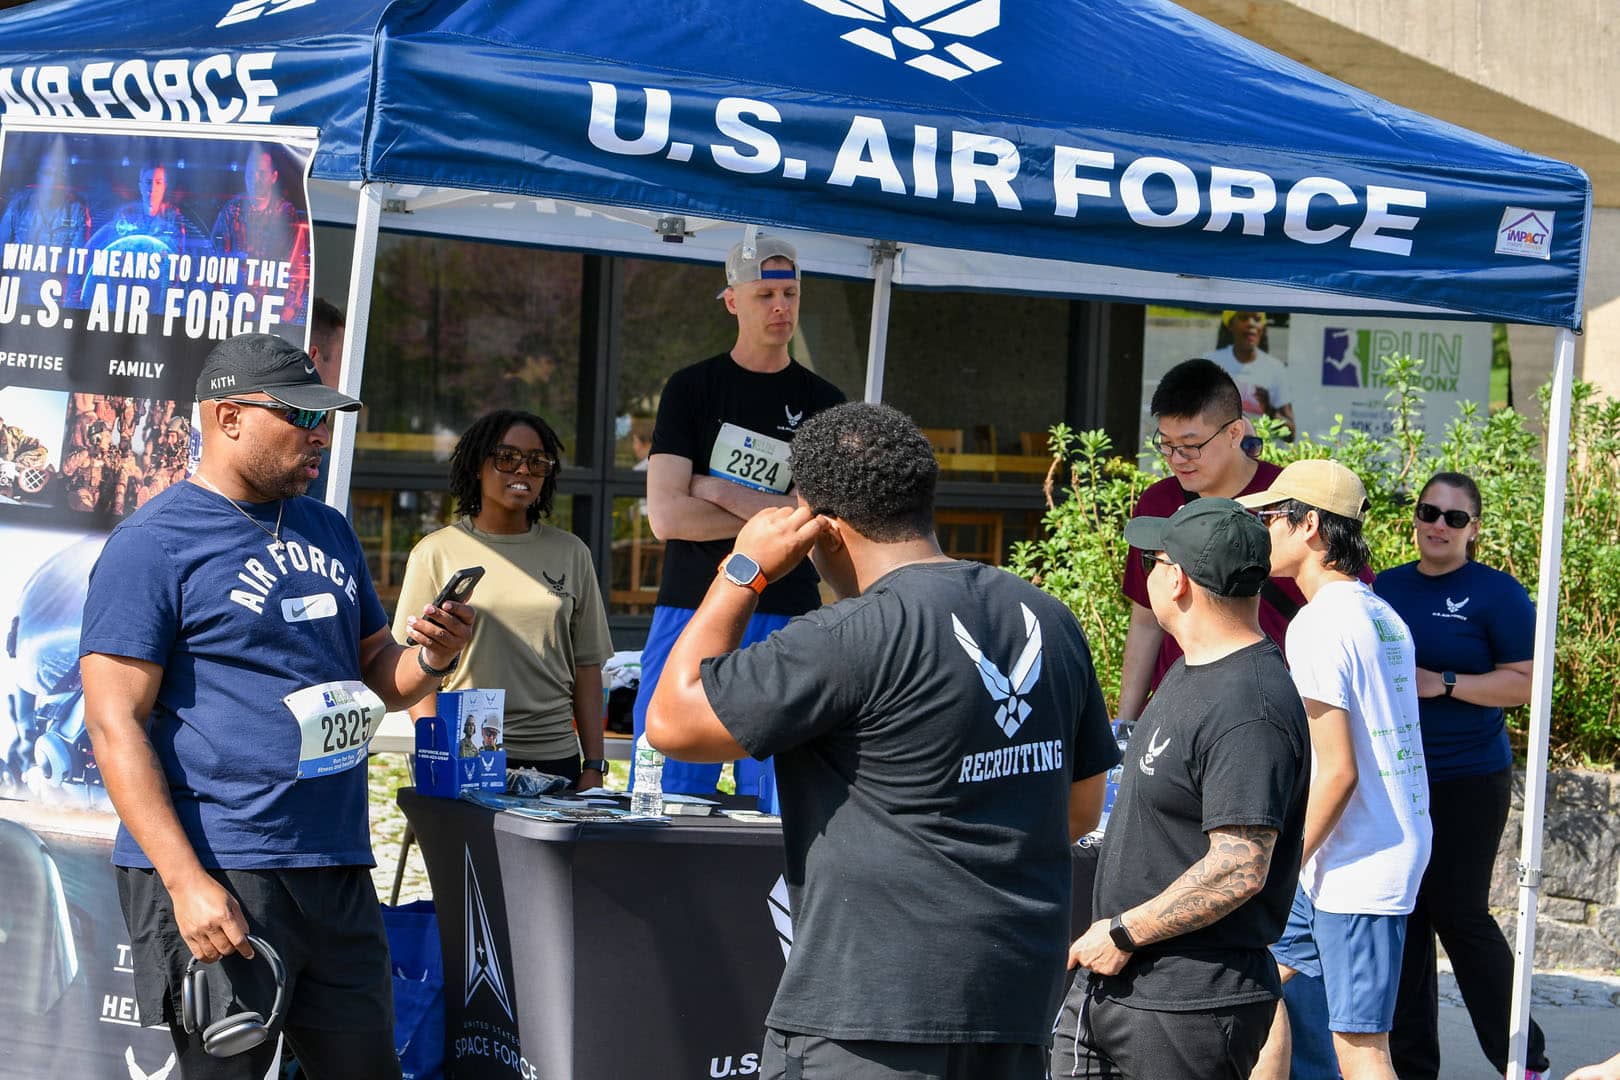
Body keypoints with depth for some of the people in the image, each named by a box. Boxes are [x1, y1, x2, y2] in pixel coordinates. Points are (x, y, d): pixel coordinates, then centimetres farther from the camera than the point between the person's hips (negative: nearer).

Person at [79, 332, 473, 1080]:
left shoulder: (329, 533, 17)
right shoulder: (154, 543, -7)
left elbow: (376, 676, 24)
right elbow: (114, 724, -13)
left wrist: (434, 656, -1)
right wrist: (187, 882, -21)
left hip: (336, 868, 7)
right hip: (217, 873, -7)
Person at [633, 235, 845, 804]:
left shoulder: (821, 404, 9)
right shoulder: (692, 389, 5)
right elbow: (666, 515, -6)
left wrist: (720, 493, -6)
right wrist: (774, 515, -5)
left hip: (785, 618, 1)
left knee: (776, 807, -1)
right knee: (665, 797, -3)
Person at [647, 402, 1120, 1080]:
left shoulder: (855, 638, -16)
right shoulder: (1050, 622, 10)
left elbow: (672, 723, -11)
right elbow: (1081, 808, 19)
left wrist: (744, 572, -4)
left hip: (873, 1013, -8)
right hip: (1019, 1010, 8)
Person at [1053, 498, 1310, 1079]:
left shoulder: (1249, 711, -22)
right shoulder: (1191, 671, 13)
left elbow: (1239, 870, -27)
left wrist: (1123, 933, -18)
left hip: (1190, 1009, -10)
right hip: (1115, 982, 10)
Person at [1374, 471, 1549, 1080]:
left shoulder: (1497, 594, -4)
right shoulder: (1384, 589, 11)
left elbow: (1525, 683, -10)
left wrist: (1442, 683, -17)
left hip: (1468, 782, -5)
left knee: (1459, 915, -5)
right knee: (1403, 916, 6)